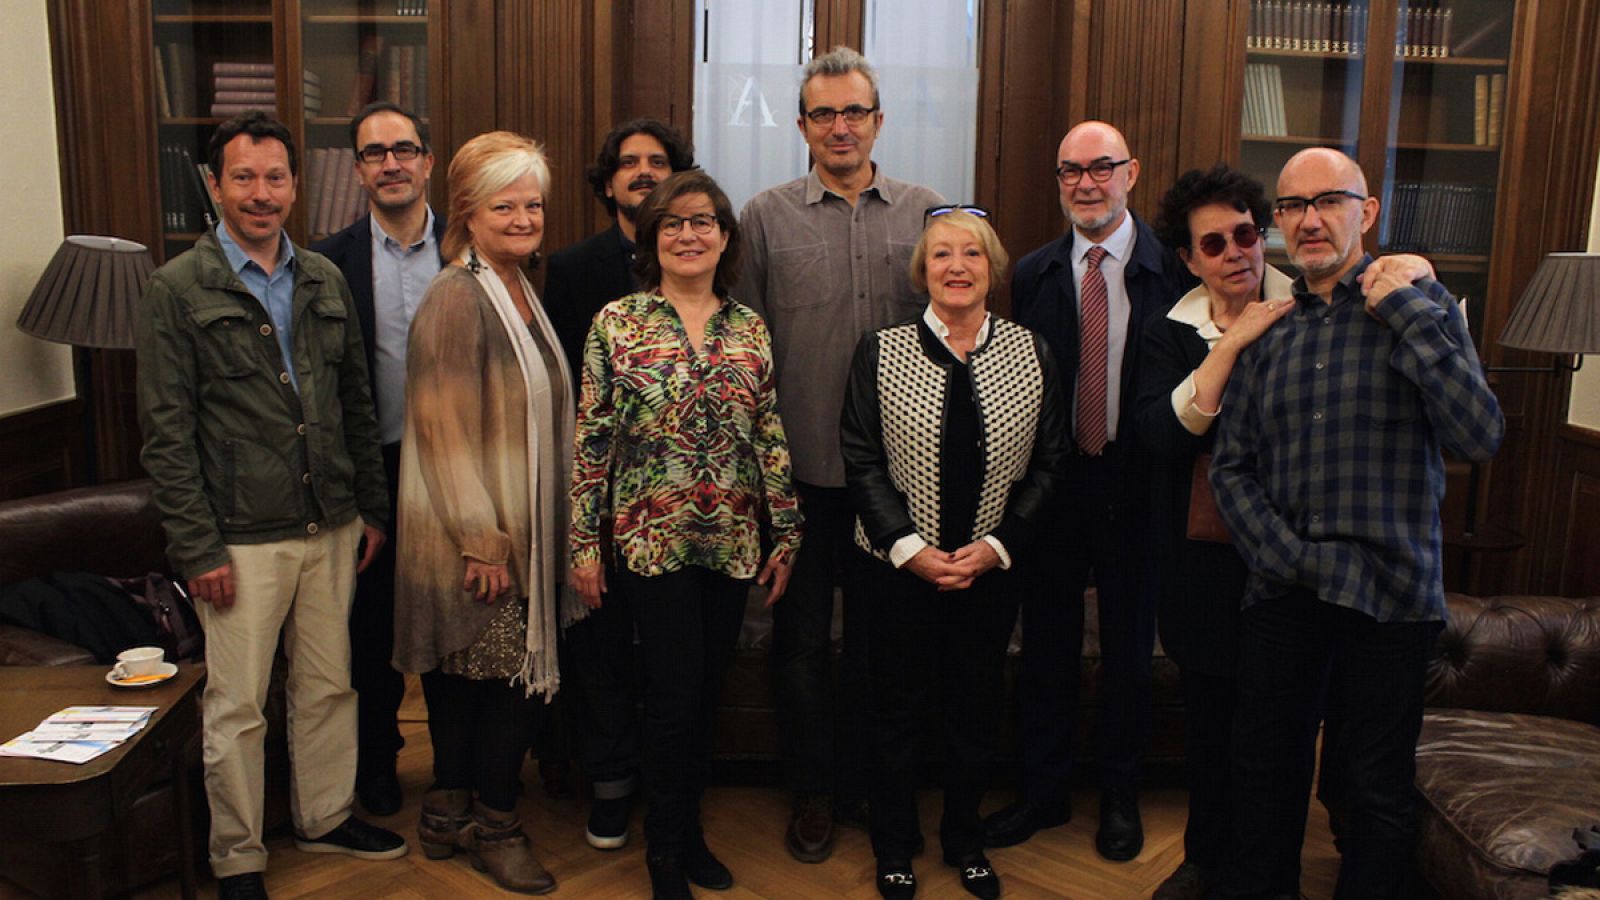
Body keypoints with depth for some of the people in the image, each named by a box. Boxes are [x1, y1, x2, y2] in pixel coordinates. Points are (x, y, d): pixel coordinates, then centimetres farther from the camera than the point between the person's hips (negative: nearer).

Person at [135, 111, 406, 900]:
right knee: (237, 707, 6)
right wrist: (196, 545, -11)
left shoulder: (324, 281, 8)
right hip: (242, 537, -4)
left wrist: (371, 507, 10)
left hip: (331, 527, 5)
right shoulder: (177, 290, -5)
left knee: (328, 686, 16)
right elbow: (166, 429, -8)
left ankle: (325, 817, 35)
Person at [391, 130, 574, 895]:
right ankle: (493, 823, 18)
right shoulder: (456, 298, -15)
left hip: (519, 529, 8)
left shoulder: (520, 292, 12)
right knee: (505, 672, 0)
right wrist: (482, 539, -19)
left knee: (468, 677, 15)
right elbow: (444, 428, -19)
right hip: (472, 533, -8)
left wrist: (525, 534, 17)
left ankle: (451, 815, 28)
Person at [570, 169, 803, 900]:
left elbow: (770, 437, 7)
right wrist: (584, 543, -5)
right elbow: (592, 440, -4)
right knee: (675, 691, -1)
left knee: (707, 691, 12)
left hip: (731, 540, 3)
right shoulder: (616, 322, -3)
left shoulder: (750, 328, 6)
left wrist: (785, 535, 5)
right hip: (649, 538, -3)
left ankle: (690, 829, 31)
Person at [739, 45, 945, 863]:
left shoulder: (927, 213, 4)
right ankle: (812, 791, 27)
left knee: (878, 633, 13)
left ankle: (868, 785, 32)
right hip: (799, 466, -1)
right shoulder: (767, 216, 1)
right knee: (802, 634, 10)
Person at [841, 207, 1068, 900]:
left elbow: (1049, 464, -1)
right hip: (900, 567, -1)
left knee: (977, 711, 14)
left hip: (991, 569, 2)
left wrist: (995, 547, -11)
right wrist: (911, 548, -15)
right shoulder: (880, 353, -5)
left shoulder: (1031, 355, -1)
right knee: (898, 709, 11)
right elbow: (862, 461, -6)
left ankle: (964, 840, 36)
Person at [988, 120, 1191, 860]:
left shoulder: (1174, 269, -6)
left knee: (1129, 645, 13)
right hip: (1052, 484, 2)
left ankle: (1119, 794, 32)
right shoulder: (1032, 275, 3)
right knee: (1047, 643, 12)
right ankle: (1044, 791, 30)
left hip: (1137, 486, -2)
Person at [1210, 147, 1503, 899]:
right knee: (1262, 765, 16)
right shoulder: (1269, 328, 7)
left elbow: (1479, 436, -15)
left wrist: (1407, 313, -17)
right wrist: (1287, 555, -7)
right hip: (1280, 589, 4)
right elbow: (1230, 465, 6)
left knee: (1378, 786, 9)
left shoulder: (1421, 305, -2)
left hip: (1388, 591, -3)